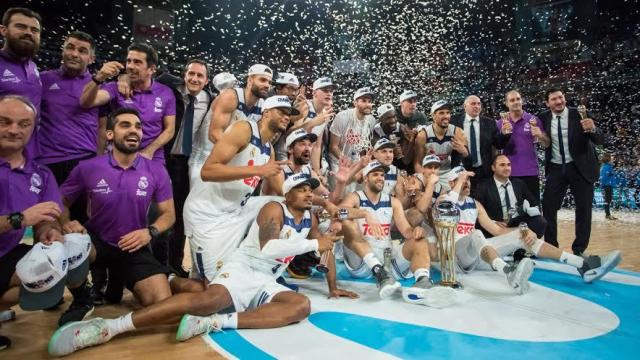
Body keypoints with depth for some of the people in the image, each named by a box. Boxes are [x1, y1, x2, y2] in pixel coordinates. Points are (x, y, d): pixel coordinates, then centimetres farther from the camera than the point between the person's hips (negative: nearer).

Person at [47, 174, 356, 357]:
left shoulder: (310, 218, 16)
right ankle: (108, 326, -32)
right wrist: (314, 244, -17)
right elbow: (268, 249, -23)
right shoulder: (273, 209, -6)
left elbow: (326, 249, 26)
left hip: (266, 283, 6)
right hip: (241, 269, -6)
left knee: (302, 305, -24)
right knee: (211, 299, -36)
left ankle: (213, 323, -34)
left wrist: (333, 288, 23)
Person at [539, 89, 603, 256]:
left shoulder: (580, 114, -10)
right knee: (548, 207, 2)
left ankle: (579, 250, 17)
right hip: (556, 168, 2)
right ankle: (550, 247, 15)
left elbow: (599, 140, -17)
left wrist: (593, 129, -37)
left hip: (580, 167, -2)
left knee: (583, 209, 4)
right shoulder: (544, 117, -2)